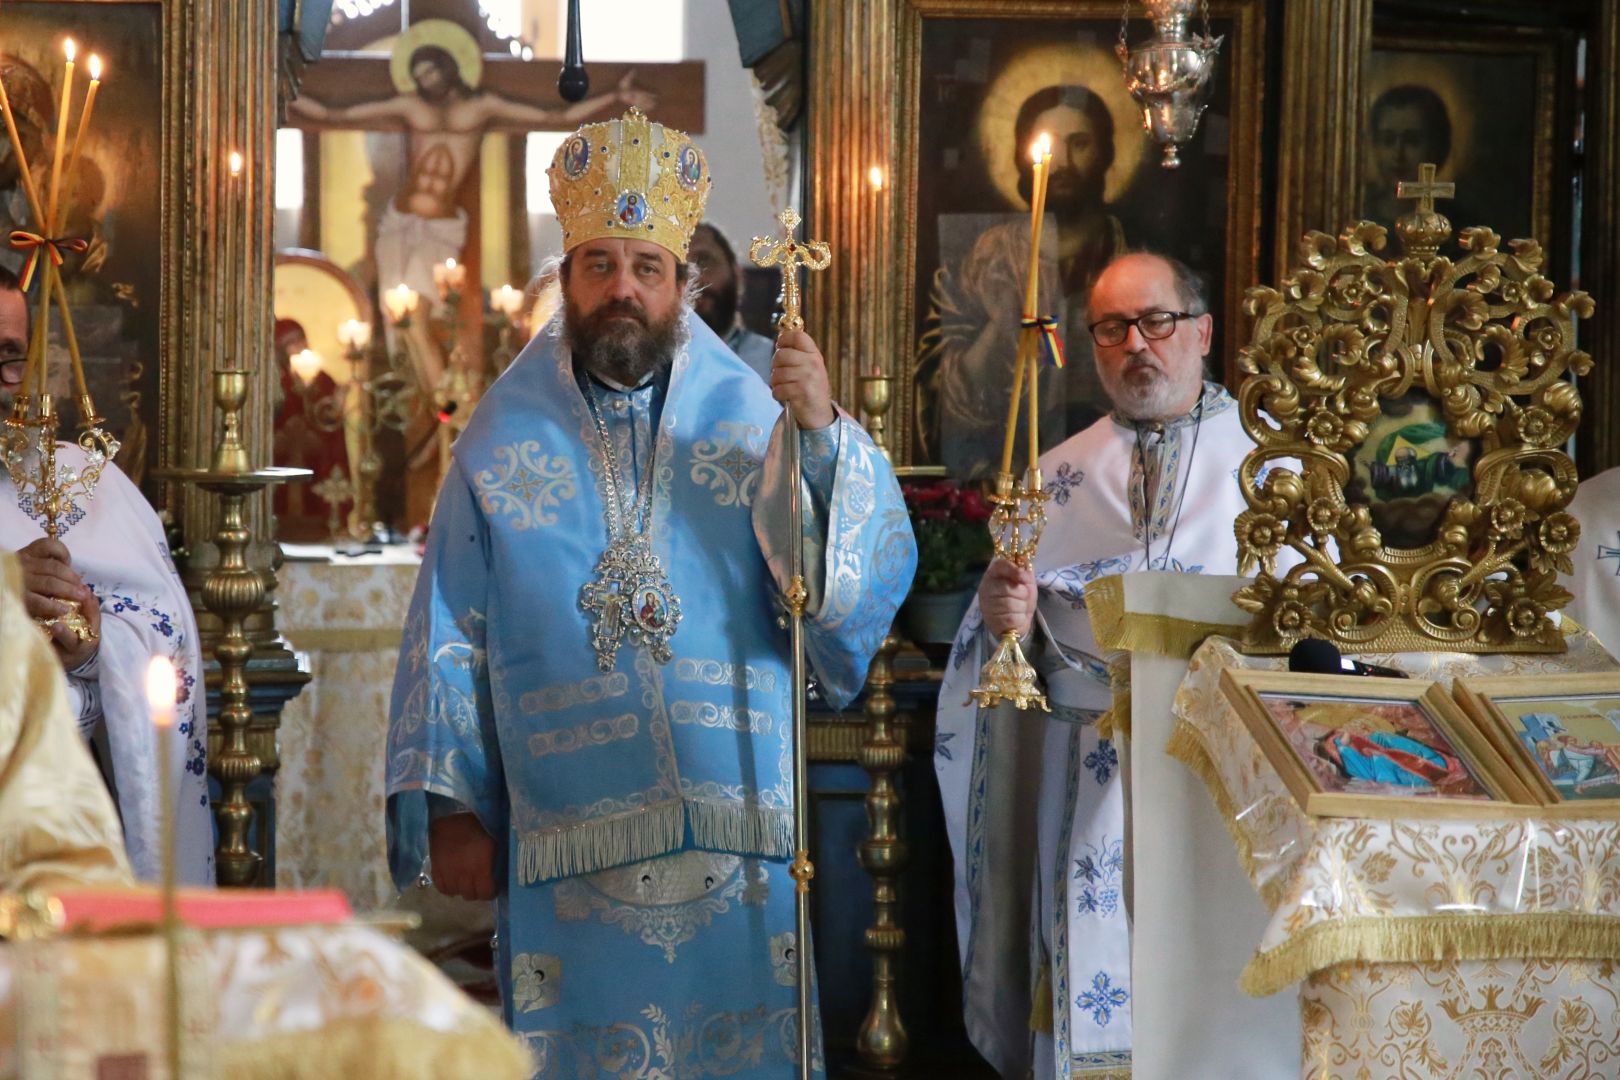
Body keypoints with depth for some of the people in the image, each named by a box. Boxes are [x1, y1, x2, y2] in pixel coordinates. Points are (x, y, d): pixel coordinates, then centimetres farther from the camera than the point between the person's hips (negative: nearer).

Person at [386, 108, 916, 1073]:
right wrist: (450, 808, 1)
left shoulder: (754, 421, 4)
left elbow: (872, 577, -9)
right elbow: (451, 639, 6)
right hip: (566, 840, 0)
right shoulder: (504, 439, 6)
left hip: (736, 842, 0)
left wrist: (826, 434, -22)